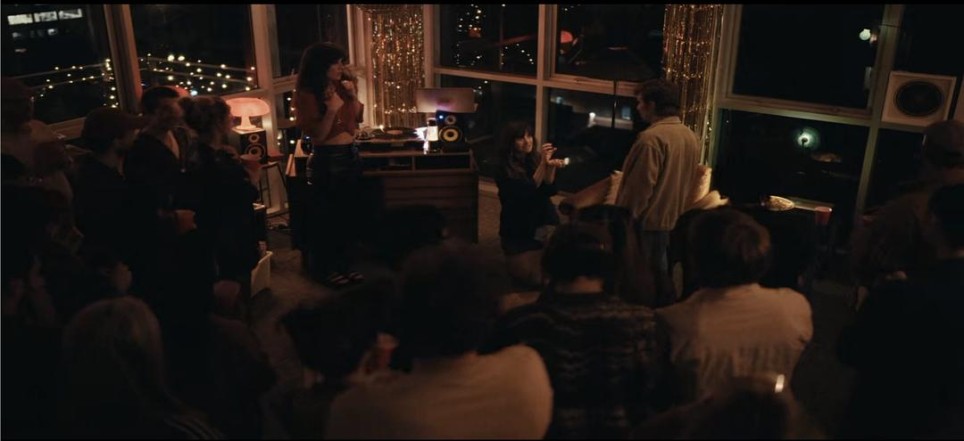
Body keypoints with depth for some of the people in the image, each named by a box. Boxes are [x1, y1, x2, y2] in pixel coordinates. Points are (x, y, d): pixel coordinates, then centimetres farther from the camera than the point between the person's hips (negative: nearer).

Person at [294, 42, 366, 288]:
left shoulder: (342, 86, 5)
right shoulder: (306, 94, -14)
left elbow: (357, 118, 14)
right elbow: (317, 134, -17)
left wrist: (353, 96, -2)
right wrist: (331, 110, -28)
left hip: (350, 155, 7)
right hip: (326, 159, -7)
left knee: (350, 214, 14)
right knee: (326, 217, 4)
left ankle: (344, 264, 29)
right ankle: (324, 269, 20)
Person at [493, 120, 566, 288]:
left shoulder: (535, 159, 1)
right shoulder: (504, 169, -11)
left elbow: (550, 190, -9)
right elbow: (528, 191, -24)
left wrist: (551, 166, -29)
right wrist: (543, 164, -31)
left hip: (544, 221, 4)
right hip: (518, 230, -3)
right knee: (534, 279, -12)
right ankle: (516, 261, 20)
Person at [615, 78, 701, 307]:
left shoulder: (652, 137, -21)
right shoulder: (691, 136, 6)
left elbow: (640, 185, -21)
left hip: (647, 220, -8)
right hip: (673, 218, 8)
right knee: (661, 273, 18)